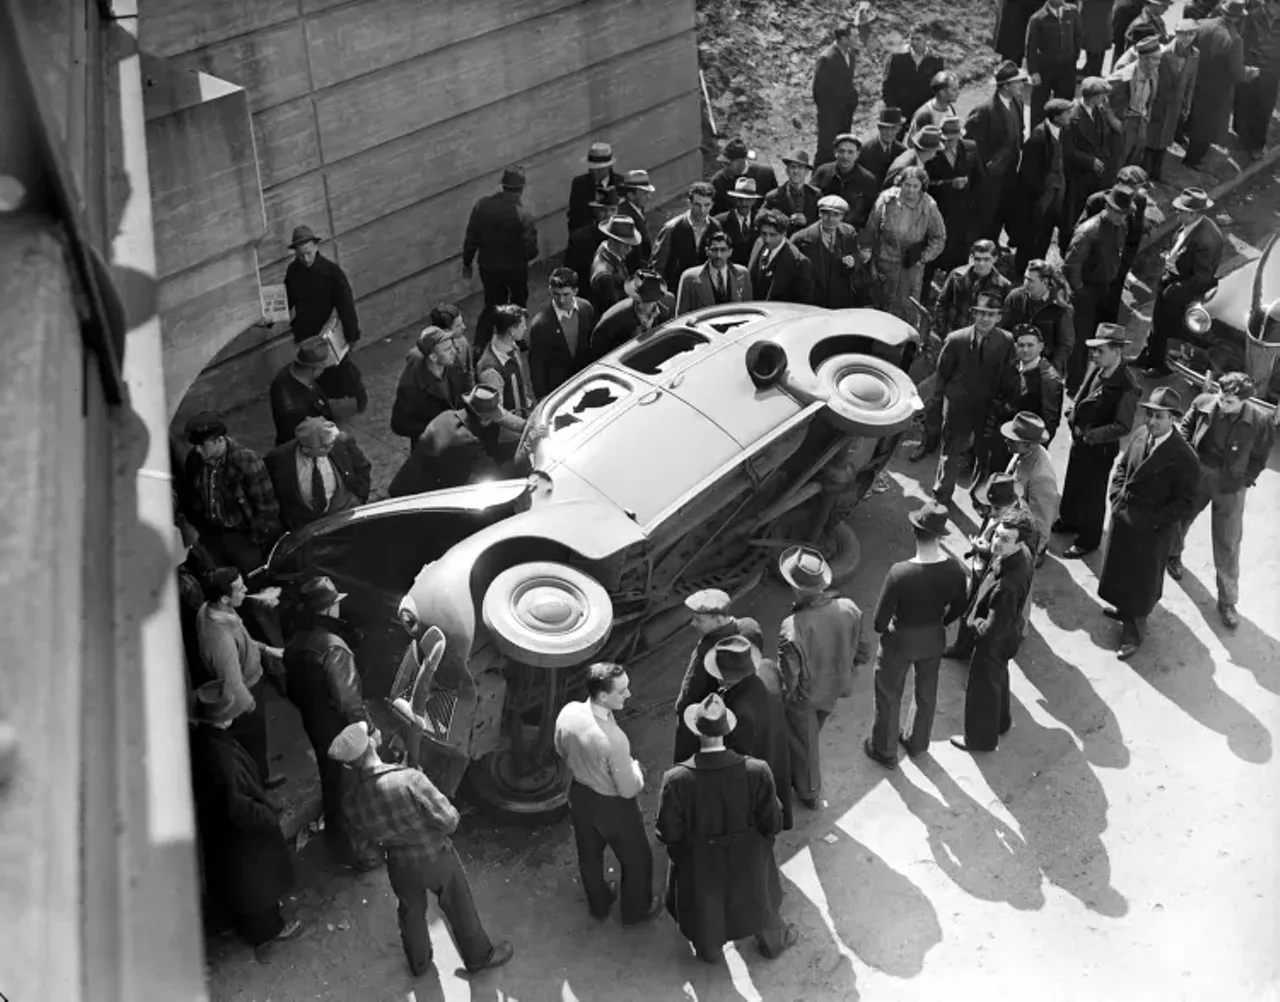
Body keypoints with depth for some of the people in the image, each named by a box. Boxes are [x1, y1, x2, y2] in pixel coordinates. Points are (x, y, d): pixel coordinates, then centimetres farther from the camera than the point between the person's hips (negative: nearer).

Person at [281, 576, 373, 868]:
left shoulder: (296, 641, -2)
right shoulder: (334, 648, -29)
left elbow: (291, 688, 9)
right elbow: (348, 698, -27)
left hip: (312, 722, 8)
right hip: (339, 729, -8)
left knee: (330, 778, 25)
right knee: (348, 787, 7)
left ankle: (334, 836, 43)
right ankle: (350, 849, 20)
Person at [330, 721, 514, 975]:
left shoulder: (351, 799, -22)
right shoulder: (408, 779, -37)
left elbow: (361, 836, -2)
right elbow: (448, 819, -27)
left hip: (399, 865, 3)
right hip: (435, 857, -3)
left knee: (411, 911, 29)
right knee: (459, 907, 22)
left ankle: (419, 963, 52)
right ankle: (479, 956, 44)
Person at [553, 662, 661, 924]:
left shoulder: (568, 713, -22)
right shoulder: (614, 740, -40)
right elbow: (629, 790, -26)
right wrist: (636, 768, -6)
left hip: (579, 796, 6)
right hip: (613, 807, -6)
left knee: (589, 855, 30)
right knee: (636, 860, 25)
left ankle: (598, 904, 56)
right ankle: (636, 910, 49)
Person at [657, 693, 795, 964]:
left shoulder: (676, 780, -34)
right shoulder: (756, 771, -31)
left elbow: (668, 834, -21)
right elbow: (773, 824, -18)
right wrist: (761, 835, 5)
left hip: (699, 865, 0)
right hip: (747, 860, 1)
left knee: (705, 904, 31)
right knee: (758, 898, 32)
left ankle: (710, 952, 59)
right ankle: (772, 941, 60)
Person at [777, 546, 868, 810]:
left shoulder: (792, 628, -38)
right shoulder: (849, 610, -23)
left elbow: (788, 679, -27)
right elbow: (861, 653, -7)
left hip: (804, 696, -5)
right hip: (833, 689, 5)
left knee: (804, 743, 23)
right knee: (809, 735, 33)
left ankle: (811, 795, 46)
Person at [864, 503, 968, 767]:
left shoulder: (900, 573, -35)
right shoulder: (953, 570, -22)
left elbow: (880, 620, -24)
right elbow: (959, 605, -3)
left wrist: (885, 629, -1)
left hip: (900, 641, -4)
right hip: (934, 639, 4)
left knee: (889, 697, 22)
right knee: (927, 694, 29)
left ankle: (885, 751, 42)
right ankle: (917, 744, 53)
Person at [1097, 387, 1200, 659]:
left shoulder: (1184, 458, -25)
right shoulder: (1140, 435, -7)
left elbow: (1185, 503, -19)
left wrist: (1151, 521, -20)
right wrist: (1117, 497, -3)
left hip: (1152, 532, -6)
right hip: (1123, 519, 6)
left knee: (1143, 580, 14)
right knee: (1120, 569, 26)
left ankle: (1134, 631, 34)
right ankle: (1124, 608, 52)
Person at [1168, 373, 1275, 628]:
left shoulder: (1259, 422, -22)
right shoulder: (1203, 403, -17)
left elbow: (1259, 458, -6)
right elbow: (1186, 426, 4)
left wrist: (1242, 482, -11)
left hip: (1230, 487, -2)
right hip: (1196, 473, 2)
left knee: (1228, 545, 3)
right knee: (1178, 517, 25)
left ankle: (1227, 602, 16)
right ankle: (1173, 553, 59)